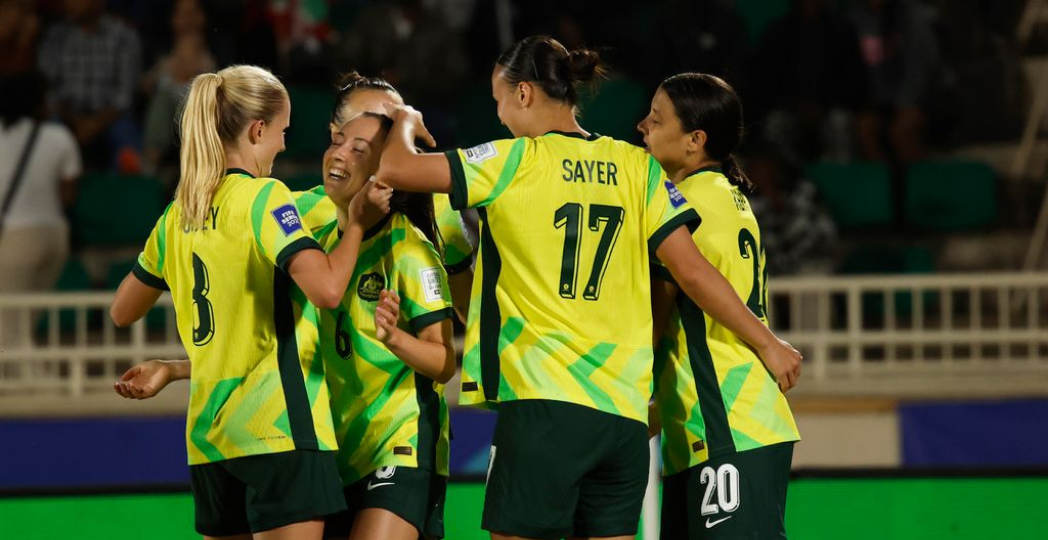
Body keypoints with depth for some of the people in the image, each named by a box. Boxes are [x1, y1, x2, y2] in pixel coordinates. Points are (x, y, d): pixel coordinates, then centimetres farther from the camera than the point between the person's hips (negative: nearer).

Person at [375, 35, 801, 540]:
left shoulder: (515, 161, -3)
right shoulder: (636, 166, 9)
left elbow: (392, 168, -4)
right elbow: (692, 271, 5)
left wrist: (405, 122, 19)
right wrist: (767, 343, 15)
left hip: (543, 407, -5)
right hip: (625, 414, 5)